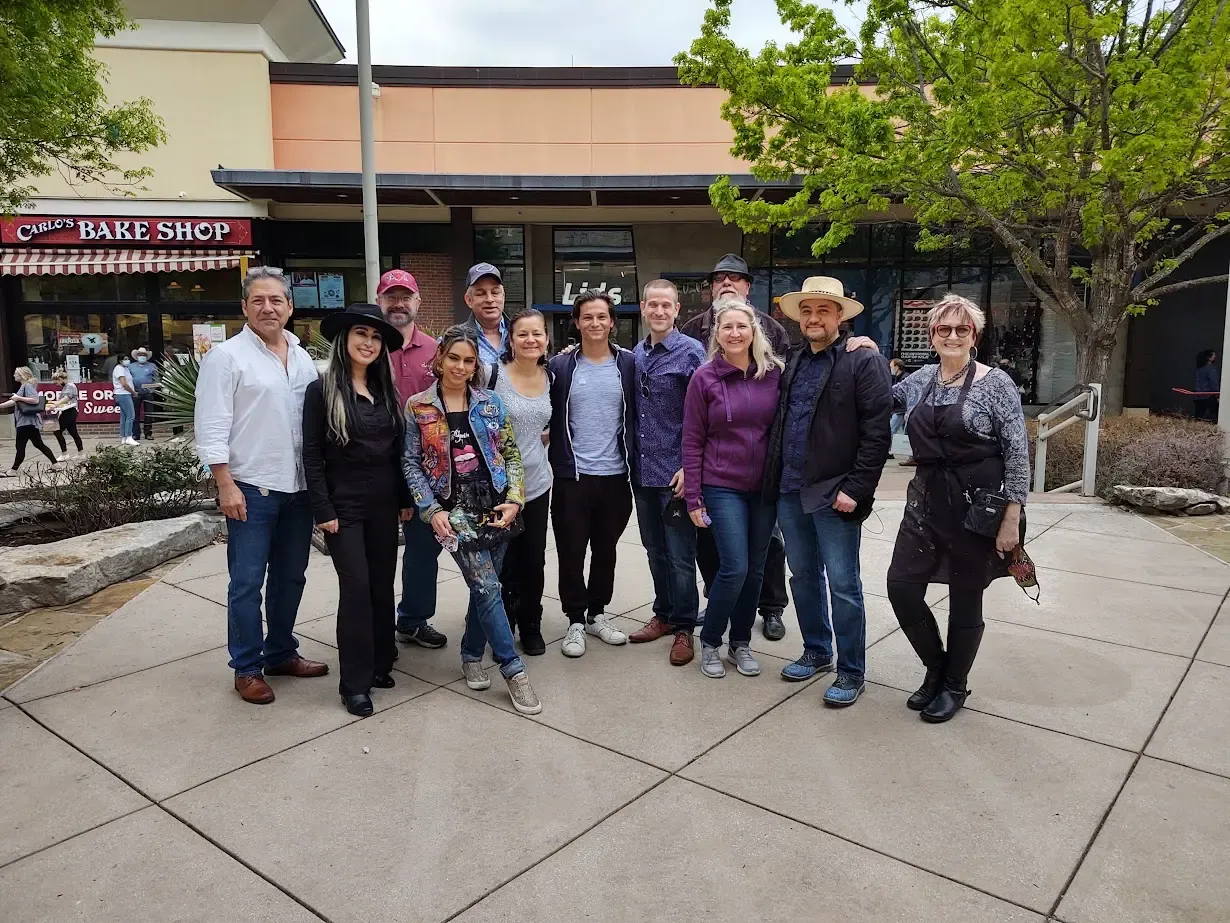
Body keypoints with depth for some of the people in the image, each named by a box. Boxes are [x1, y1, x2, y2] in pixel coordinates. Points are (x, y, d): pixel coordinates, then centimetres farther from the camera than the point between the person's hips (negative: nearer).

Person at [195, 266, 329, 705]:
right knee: (247, 582, 1)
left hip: (299, 487, 6)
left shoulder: (303, 358, 12)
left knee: (290, 577, 14)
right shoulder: (226, 356, -6)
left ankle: (281, 653, 29)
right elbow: (212, 428, -10)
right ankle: (247, 668, 13)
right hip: (251, 488, -6)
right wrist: (226, 485, -15)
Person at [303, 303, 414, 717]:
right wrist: (323, 510, -12)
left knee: (382, 584, 9)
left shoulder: (387, 391, 10)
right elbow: (312, 456, -8)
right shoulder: (322, 390, -5)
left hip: (384, 504, 5)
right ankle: (355, 682, 5)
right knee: (356, 586, -6)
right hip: (344, 505, -5)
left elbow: (399, 449, 12)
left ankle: (379, 663, 24)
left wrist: (406, 498, 8)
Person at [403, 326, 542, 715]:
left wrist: (514, 500, -3)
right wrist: (431, 511, -7)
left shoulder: (490, 402, 5)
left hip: (495, 507, 3)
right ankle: (513, 669, 0)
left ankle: (471, 655, 29)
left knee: (484, 587, 9)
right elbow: (411, 463, 2)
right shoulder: (418, 407, 0)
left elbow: (511, 453, 7)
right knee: (488, 587, -9)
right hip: (456, 510, -3)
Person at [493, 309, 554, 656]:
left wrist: (545, 437, 7)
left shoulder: (550, 377, 4)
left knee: (534, 562, 11)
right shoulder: (495, 375, -11)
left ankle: (531, 627, 30)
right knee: (505, 565, 4)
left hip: (537, 483, 4)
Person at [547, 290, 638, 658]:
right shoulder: (560, 366, -1)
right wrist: (557, 455, -3)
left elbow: (636, 416, 5)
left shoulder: (628, 364, 2)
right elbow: (547, 418, 3)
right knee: (571, 551, 4)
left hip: (614, 475, 2)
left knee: (606, 549, 14)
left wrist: (633, 463, 0)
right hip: (572, 475, -1)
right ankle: (575, 620, 20)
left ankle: (597, 613, 30)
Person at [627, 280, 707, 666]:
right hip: (642, 471, 6)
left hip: (675, 472, -6)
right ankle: (664, 615, 31)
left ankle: (684, 628, 15)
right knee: (655, 551, 16)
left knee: (680, 555, 2)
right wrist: (632, 461, 11)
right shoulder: (635, 355, 10)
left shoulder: (691, 352, -8)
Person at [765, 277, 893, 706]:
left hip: (833, 494, -6)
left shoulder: (864, 362, -8)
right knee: (803, 576, 16)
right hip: (790, 491, 7)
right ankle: (816, 652, 33)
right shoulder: (793, 362, 13)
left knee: (842, 585, 1)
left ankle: (851, 672, 16)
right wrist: (774, 478, 9)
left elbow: (876, 434, -13)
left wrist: (855, 490, -17)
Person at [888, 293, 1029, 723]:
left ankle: (954, 686, 29)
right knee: (902, 586, 0)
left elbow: (1018, 453, -9)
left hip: (976, 507, -5)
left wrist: (1012, 518, -13)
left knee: (965, 600, 7)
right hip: (926, 502, 5)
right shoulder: (921, 379, 6)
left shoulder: (995, 383, -8)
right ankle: (937, 668, 26)